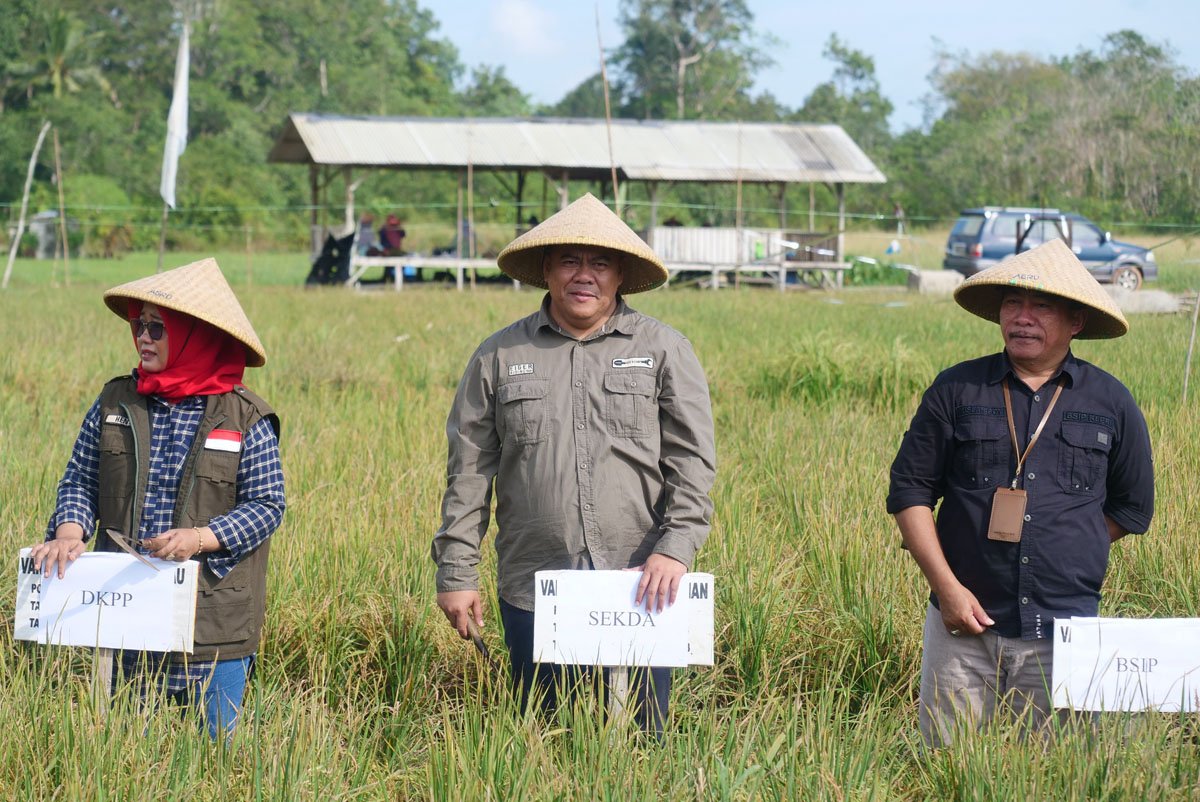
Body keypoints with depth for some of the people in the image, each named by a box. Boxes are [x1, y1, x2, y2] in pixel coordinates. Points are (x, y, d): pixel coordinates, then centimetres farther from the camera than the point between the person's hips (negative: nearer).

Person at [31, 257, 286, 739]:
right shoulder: (115, 405, 6)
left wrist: (199, 539, -19)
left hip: (212, 623, -3)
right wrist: (69, 531, -10)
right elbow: (80, 480, 10)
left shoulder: (245, 419, -4)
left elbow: (267, 505, -6)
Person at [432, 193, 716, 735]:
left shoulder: (664, 351, 6)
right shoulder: (500, 357, 9)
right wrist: (456, 572, 4)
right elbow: (469, 471, 9)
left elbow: (693, 458, 1)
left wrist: (675, 547, -11)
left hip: (639, 586, -1)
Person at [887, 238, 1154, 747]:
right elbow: (910, 491, 4)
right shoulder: (956, 390, 4)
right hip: (965, 627, 0)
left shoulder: (1111, 403, 7)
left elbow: (1132, 509, 16)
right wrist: (948, 585, -7)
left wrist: (1064, 549, 6)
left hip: (1065, 632, 1)